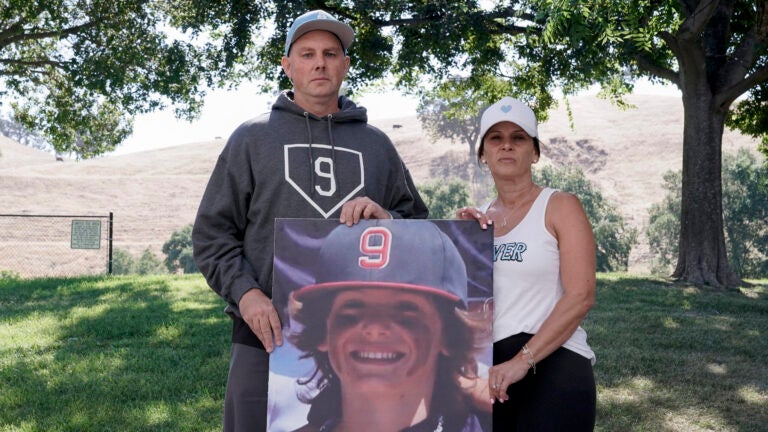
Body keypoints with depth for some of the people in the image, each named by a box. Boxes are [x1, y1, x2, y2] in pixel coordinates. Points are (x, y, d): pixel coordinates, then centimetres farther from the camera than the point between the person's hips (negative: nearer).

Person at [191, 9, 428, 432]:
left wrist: (387, 219, -6)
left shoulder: (376, 144, 15)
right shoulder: (252, 137, 8)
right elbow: (212, 231, 5)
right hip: (269, 333, -2)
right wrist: (244, 291, -10)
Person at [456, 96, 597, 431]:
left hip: (552, 367, -4)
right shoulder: (476, 217, 10)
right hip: (489, 371, 4)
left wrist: (522, 360, -19)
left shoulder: (560, 207, -3)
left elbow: (580, 297, -13)